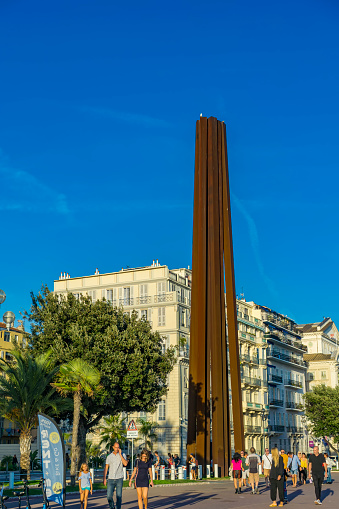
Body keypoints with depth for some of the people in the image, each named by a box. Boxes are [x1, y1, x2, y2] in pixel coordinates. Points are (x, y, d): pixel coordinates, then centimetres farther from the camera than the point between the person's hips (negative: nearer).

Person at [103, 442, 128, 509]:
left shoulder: (122, 455, 4)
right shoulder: (109, 456, 8)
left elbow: (125, 464, -13)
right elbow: (106, 468, 9)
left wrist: (120, 454, -11)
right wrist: (104, 478, 1)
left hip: (119, 478, -1)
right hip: (111, 479, 1)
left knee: (119, 496, -2)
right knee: (109, 496, -5)